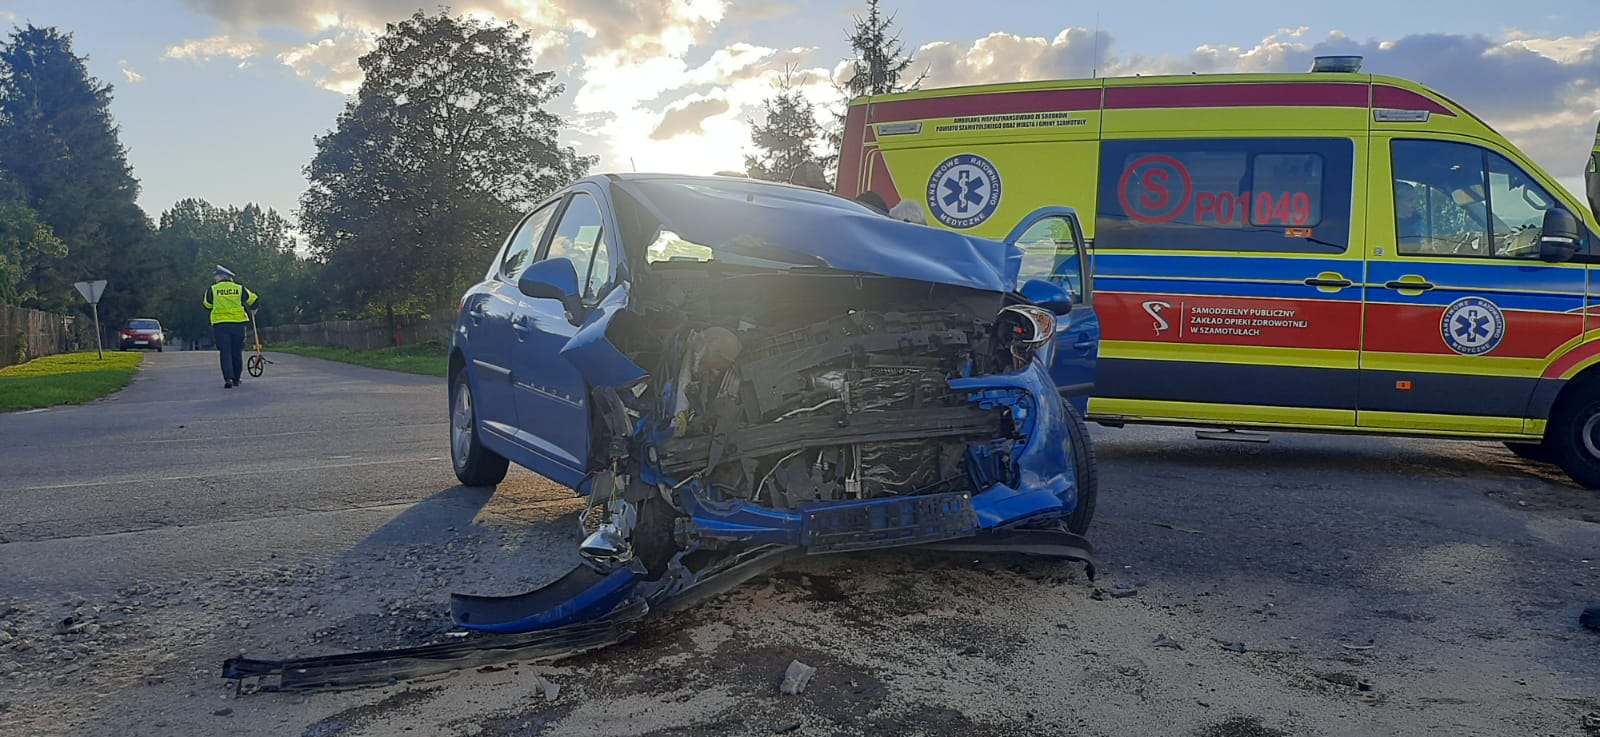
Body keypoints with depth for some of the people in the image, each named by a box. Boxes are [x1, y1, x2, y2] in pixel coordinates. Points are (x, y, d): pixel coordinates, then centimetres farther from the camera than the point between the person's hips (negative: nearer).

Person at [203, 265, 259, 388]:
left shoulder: (212, 289, 1)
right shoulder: (239, 288, 6)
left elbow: (207, 305, 14)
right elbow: (253, 299, 16)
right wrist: (253, 309, 36)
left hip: (220, 324, -2)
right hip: (238, 323, 2)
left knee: (225, 352, -1)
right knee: (237, 352, 11)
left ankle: (228, 379, -14)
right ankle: (236, 379, 17)